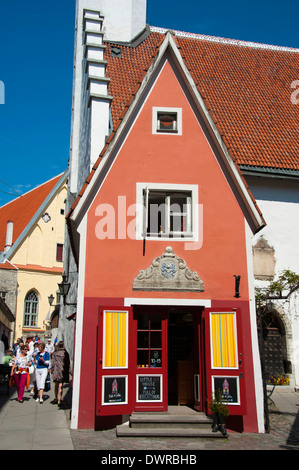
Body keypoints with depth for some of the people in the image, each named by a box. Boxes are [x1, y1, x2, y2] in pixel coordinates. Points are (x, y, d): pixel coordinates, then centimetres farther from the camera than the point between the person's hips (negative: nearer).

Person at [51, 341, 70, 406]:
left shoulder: (55, 353, -2)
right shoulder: (66, 353, 0)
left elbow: (53, 363, -3)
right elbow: (68, 363, 4)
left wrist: (52, 372, 2)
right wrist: (67, 372, 13)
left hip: (56, 371, 0)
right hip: (63, 371, 0)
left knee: (56, 385, 17)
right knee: (60, 386, 1)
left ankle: (56, 399, 29)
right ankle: (59, 401, -3)